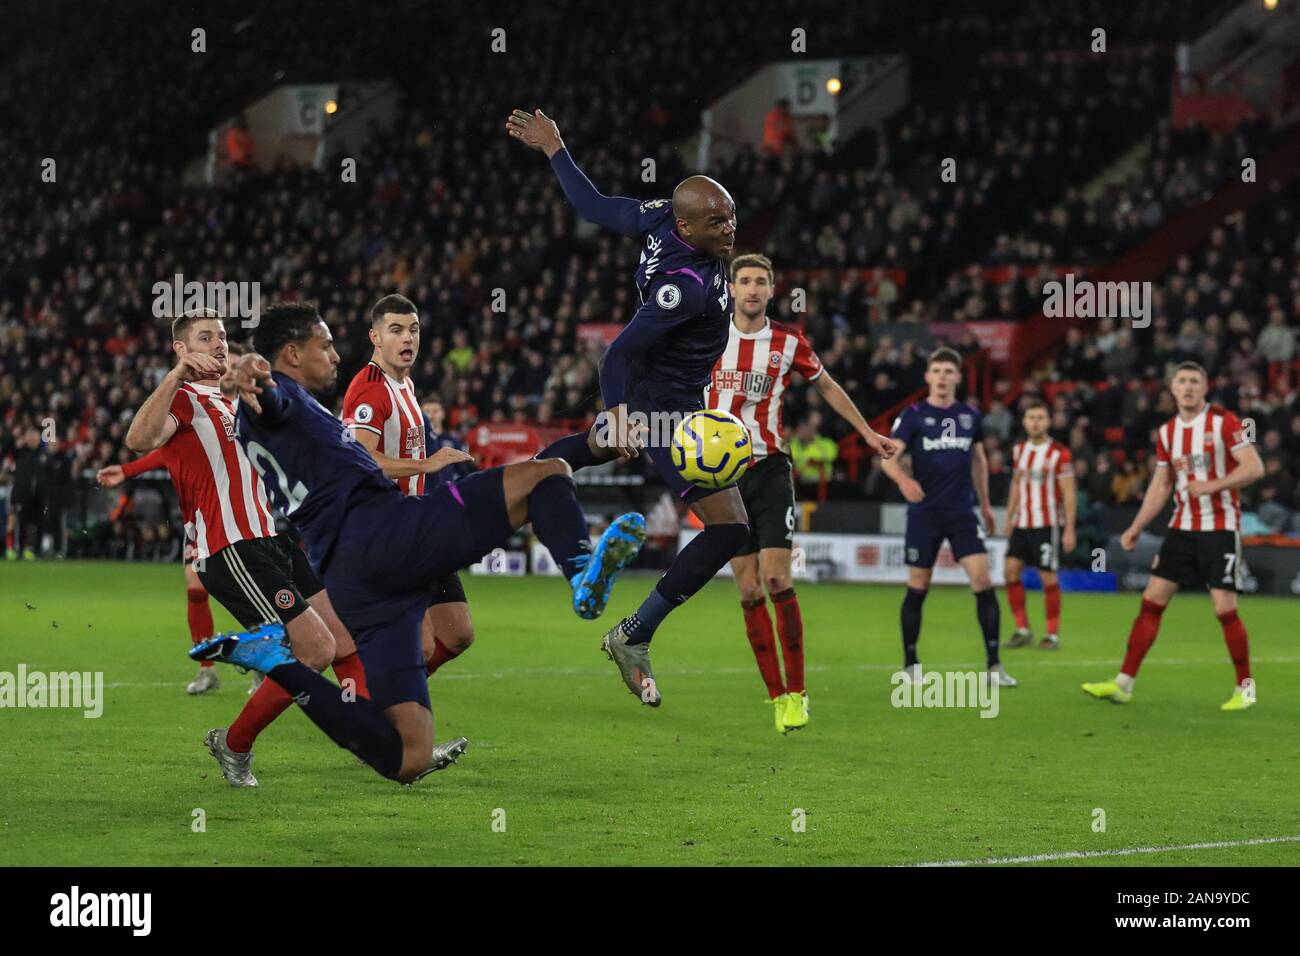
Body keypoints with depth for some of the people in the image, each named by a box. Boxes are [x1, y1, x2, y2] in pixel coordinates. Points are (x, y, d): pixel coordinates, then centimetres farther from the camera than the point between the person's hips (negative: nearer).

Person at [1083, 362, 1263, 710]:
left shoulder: (1224, 421, -8)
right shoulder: (1167, 432, 10)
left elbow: (1254, 468, -14)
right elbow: (1161, 486, 17)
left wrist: (1213, 485, -25)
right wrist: (1136, 528, 12)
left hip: (1220, 528, -5)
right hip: (1182, 528, 5)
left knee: (1225, 609, -9)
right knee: (1152, 600, 0)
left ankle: (1245, 687, 6)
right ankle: (1123, 683, 3)